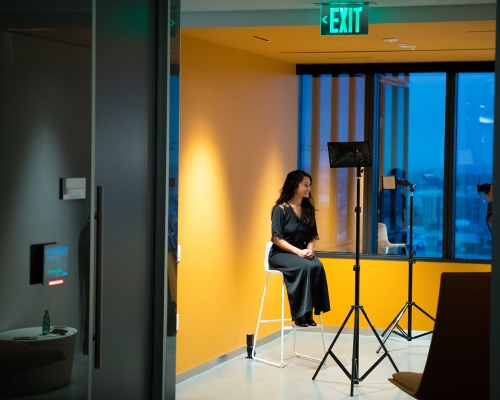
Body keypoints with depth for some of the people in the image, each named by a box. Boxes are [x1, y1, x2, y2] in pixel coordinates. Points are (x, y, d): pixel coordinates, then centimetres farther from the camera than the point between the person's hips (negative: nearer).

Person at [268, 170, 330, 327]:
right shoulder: (281, 209, -9)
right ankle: (299, 314, -26)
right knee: (304, 267, -35)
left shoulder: (308, 209, 9)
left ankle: (309, 313, -22)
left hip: (302, 253, 5)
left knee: (317, 266, -29)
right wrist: (298, 252, -23)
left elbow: (312, 236, 14)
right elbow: (277, 239, -14)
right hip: (280, 254, -5)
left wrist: (309, 249, -8)